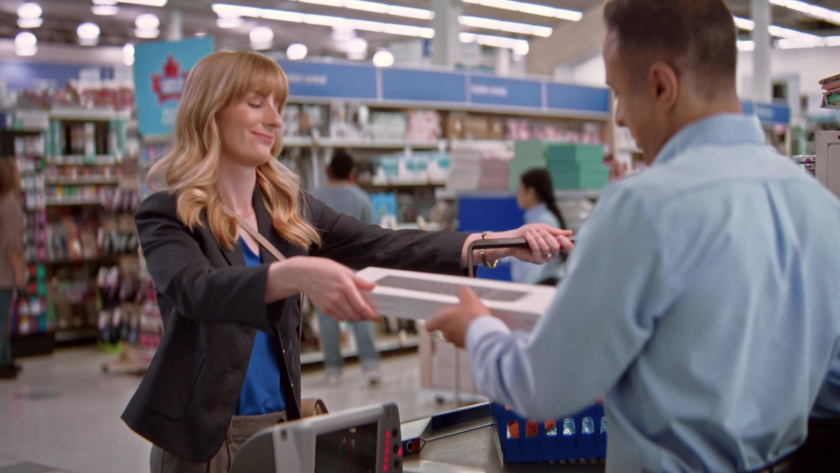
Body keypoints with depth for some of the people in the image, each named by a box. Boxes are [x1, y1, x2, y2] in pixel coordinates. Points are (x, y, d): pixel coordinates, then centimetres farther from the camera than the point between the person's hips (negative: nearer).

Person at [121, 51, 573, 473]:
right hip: (200, 437, -4)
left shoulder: (289, 209, 6)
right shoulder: (167, 214, -8)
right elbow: (197, 290, -28)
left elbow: (384, 247, -4)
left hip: (279, 426, 5)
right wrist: (294, 274, -46)